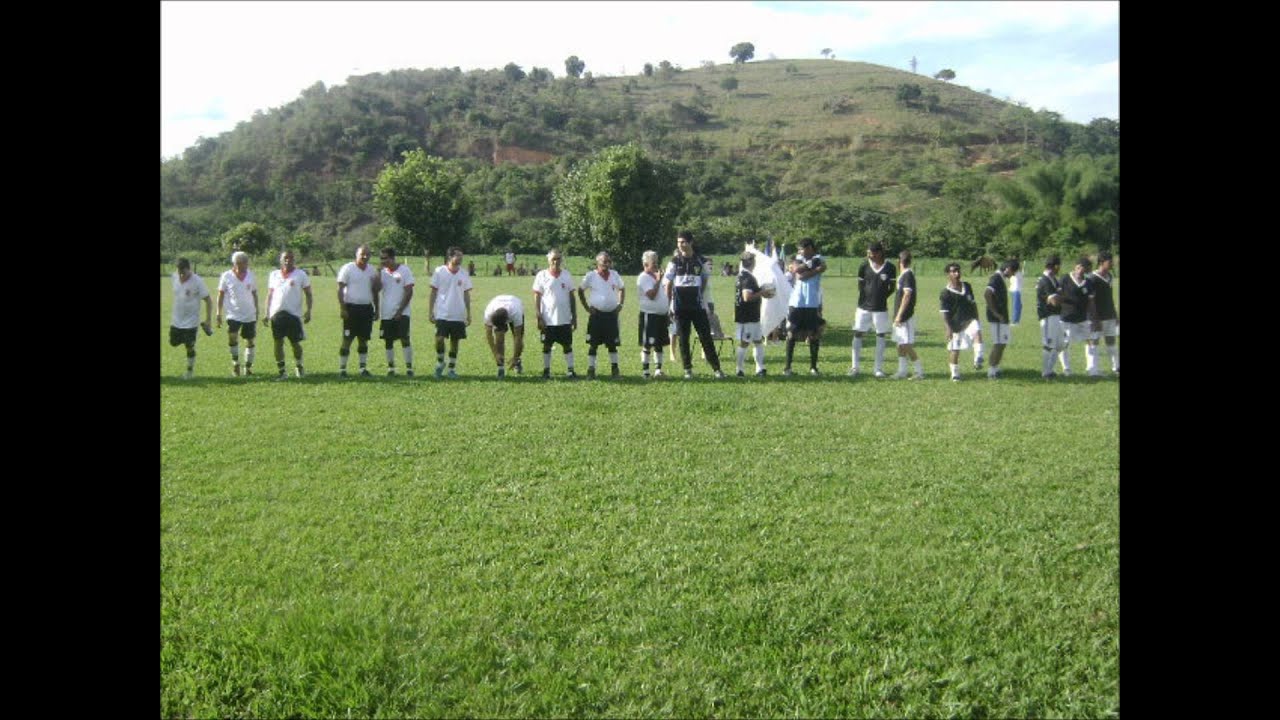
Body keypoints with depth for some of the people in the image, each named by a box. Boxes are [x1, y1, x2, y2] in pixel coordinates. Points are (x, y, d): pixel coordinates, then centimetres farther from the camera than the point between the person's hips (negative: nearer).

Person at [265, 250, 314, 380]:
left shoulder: (300, 274, 2)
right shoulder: (274, 275, 12)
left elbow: (308, 294, 2)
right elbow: (269, 295, 17)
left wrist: (308, 310, -9)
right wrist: (266, 312, 11)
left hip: (294, 313, -3)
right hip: (277, 313, 3)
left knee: (295, 342, 2)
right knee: (278, 342, 2)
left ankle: (299, 366, 25)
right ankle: (281, 371, 8)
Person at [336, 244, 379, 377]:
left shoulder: (372, 270, 10)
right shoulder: (347, 269, -6)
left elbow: (375, 290, 18)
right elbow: (340, 289, -7)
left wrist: (376, 308, 13)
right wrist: (342, 308, -14)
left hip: (367, 308, 5)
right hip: (351, 308, -5)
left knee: (364, 339, 9)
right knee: (347, 339, -4)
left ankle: (363, 368, 15)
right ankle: (342, 369, 1)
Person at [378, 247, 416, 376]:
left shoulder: (404, 270, -5)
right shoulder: (382, 272, 8)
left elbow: (409, 292, -8)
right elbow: (377, 289, -4)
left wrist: (400, 311, -11)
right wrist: (378, 272, -12)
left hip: (401, 313, -4)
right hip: (386, 314, 4)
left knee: (405, 339, -10)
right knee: (388, 341, 7)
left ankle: (409, 367, -6)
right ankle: (390, 367, 15)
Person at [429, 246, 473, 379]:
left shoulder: (464, 274, 6)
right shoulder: (439, 271, -1)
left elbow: (466, 295, 10)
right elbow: (434, 292, 2)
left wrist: (469, 314, 6)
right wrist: (431, 311, -2)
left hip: (458, 315, 3)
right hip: (442, 314, -3)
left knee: (455, 341, 6)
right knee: (439, 339, -13)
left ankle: (452, 369, 16)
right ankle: (440, 362, 12)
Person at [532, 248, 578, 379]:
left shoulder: (567, 275, 5)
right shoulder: (542, 275, -3)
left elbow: (571, 297, 9)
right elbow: (537, 297, -2)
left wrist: (574, 317, 6)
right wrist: (539, 317, -8)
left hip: (565, 319, 2)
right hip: (548, 319, -2)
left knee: (567, 345, 5)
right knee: (547, 345, 7)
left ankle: (570, 370, 11)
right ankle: (546, 370, 16)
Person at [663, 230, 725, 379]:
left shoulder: (701, 261, 2)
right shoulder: (675, 262, 3)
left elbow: (706, 283, 8)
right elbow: (669, 285, 4)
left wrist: (704, 300, 1)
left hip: (698, 306, -1)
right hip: (680, 307, 1)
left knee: (706, 337, -2)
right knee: (683, 339, 5)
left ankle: (716, 368, 2)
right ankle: (688, 369, 14)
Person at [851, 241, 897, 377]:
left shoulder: (889, 267, -3)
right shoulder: (864, 266, 0)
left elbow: (892, 288, 3)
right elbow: (860, 286, 6)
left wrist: (881, 297, -5)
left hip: (881, 308, -1)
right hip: (864, 307, 1)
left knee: (881, 335, 4)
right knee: (857, 334, 0)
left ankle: (879, 368, 13)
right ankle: (855, 366, 9)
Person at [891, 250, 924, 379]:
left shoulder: (908, 275, -16)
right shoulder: (904, 274, 13)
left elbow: (907, 296, -22)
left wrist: (899, 315, -23)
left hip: (905, 316, -10)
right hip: (900, 316, 10)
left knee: (906, 345, -7)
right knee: (900, 344, 12)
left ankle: (920, 371, -1)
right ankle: (902, 371, 17)